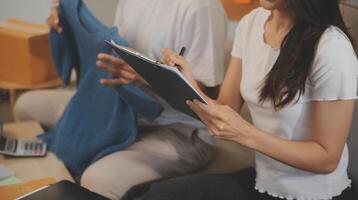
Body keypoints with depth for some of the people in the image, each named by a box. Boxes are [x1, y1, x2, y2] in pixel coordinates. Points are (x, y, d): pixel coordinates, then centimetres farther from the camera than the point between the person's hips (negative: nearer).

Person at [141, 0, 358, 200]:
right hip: (262, 180, 6)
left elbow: (327, 158, -16)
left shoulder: (332, 48, -22)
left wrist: (245, 134, -27)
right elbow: (225, 110, 1)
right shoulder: (251, 23, -1)